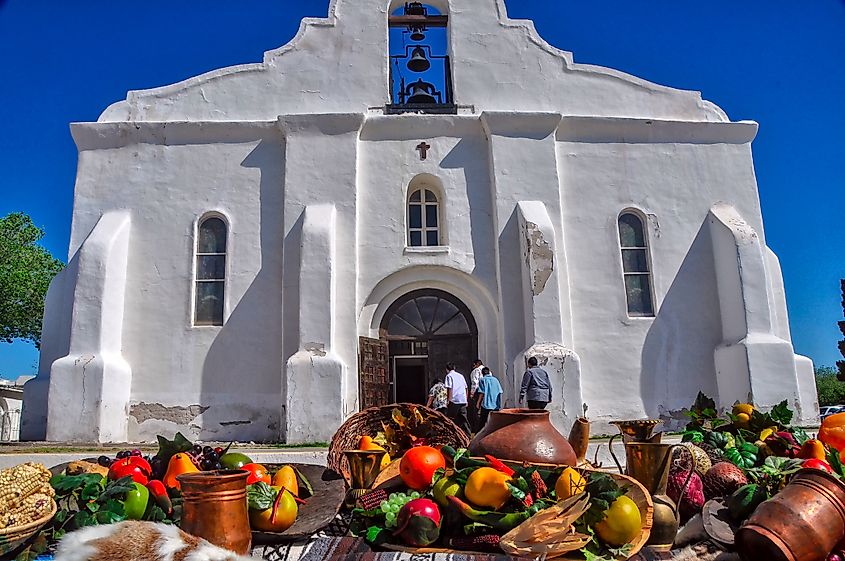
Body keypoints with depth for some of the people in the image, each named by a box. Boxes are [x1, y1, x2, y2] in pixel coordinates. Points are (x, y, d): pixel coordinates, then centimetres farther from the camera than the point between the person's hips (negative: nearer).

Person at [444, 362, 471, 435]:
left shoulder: (449, 376, -1)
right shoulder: (461, 375, 18)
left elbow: (449, 389, -11)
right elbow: (466, 388, 19)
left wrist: (448, 401, -10)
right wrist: (466, 400, 24)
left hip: (454, 401, -6)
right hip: (463, 401, 6)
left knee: (451, 419, 0)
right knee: (463, 419, 9)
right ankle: (467, 434, 9)